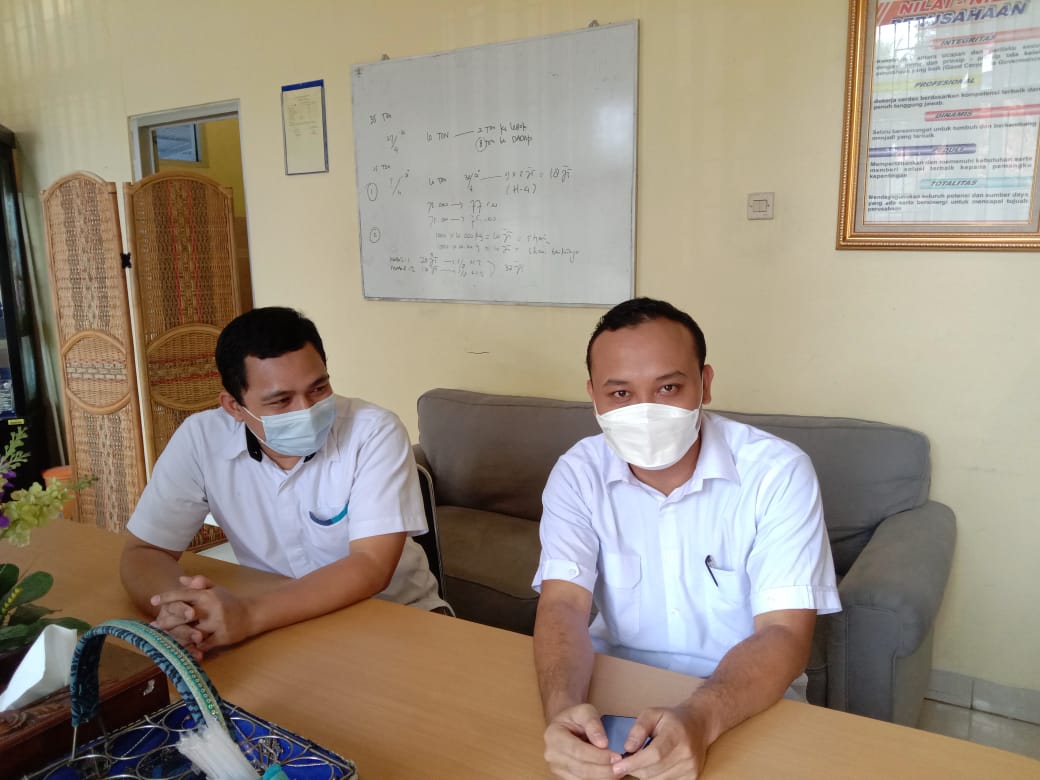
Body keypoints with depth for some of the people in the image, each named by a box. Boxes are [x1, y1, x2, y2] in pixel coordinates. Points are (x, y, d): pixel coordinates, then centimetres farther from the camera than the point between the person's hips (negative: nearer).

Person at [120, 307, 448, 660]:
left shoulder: (375, 432, -22)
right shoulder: (201, 439, -13)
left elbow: (371, 567, -28)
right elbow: (143, 552, -9)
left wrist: (248, 614, -40)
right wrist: (177, 608, -31)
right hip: (280, 624, 4)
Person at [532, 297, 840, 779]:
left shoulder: (779, 473, -16)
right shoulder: (577, 473, -8)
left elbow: (785, 634, -20)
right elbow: (563, 605, -14)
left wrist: (699, 718, -37)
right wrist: (562, 708, -34)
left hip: (744, 704, -1)